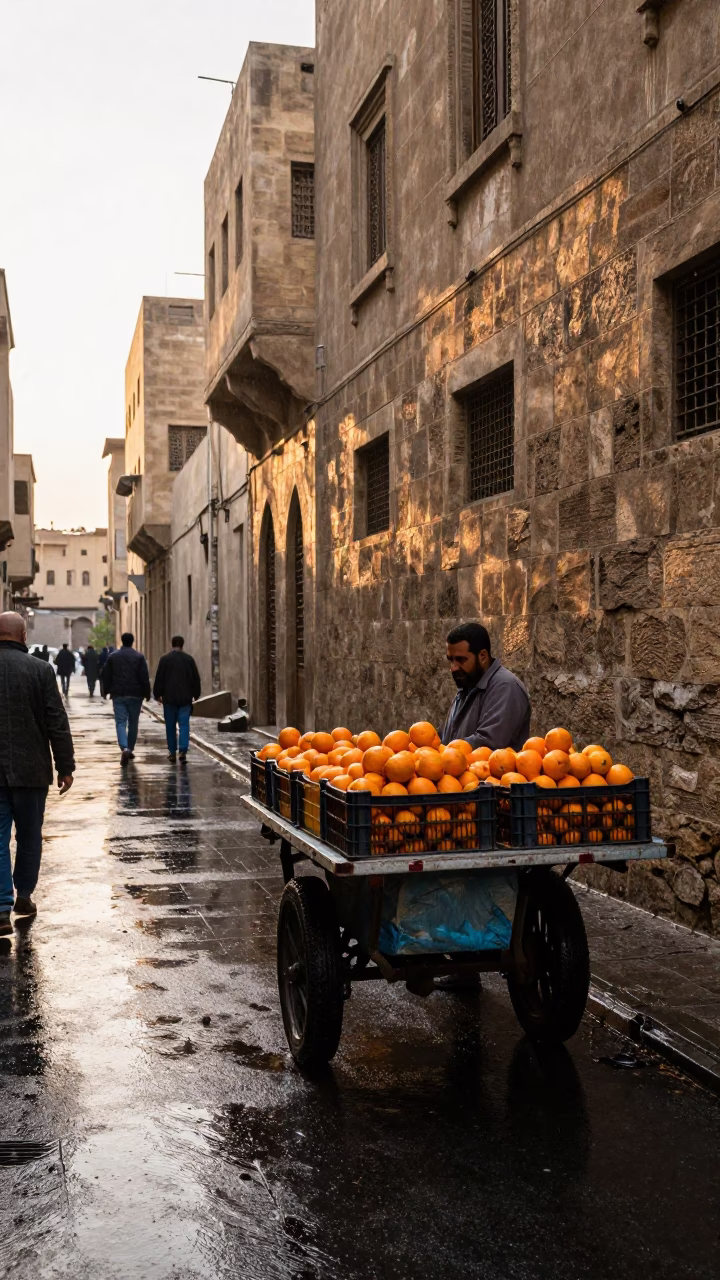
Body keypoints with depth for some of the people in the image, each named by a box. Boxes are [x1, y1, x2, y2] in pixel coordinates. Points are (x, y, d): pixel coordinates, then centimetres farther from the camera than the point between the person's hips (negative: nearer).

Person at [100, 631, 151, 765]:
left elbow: (106, 676, 6)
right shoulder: (139, 657, -2)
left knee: (120, 723, -2)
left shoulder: (112, 656, 3)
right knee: (133, 723, 13)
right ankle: (130, 749, 19)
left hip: (118, 695, 0)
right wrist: (147, 694, 1)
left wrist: (105, 691, 17)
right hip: (135, 695, 0)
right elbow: (145, 677, -6)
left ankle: (124, 748, -23)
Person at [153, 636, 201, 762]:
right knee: (184, 725, 0)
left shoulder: (165, 659, -3)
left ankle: (172, 752, 12)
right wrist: (195, 694, 18)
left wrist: (157, 694, 8)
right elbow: (196, 678, 7)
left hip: (169, 698, -1)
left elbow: (159, 679, -2)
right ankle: (183, 751, -14)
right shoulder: (189, 659, 2)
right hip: (185, 698, 1)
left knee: (170, 726, 9)